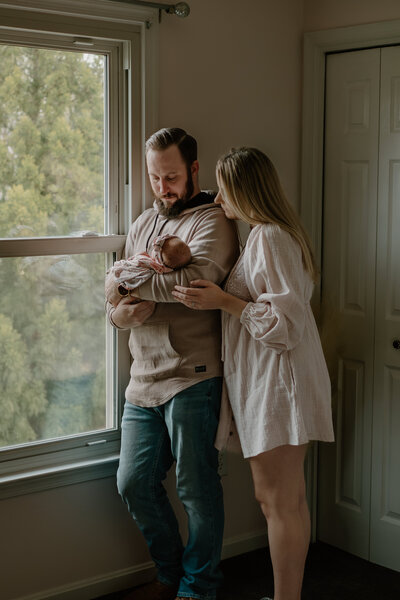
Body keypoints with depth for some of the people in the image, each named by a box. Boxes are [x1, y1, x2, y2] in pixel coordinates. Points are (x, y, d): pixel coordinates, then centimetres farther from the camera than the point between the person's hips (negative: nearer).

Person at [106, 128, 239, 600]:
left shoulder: (212, 221, -4)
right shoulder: (143, 225, 18)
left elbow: (196, 280, -25)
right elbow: (115, 309, 15)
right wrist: (126, 309, -10)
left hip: (191, 378, -7)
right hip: (143, 379, 7)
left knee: (196, 488, 2)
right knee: (134, 483, 9)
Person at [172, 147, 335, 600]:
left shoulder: (269, 237, -15)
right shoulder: (272, 234, 17)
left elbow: (285, 322, -20)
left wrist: (224, 302, -17)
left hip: (277, 385, -11)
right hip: (272, 385, 11)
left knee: (278, 503, -3)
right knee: (289, 500, 16)